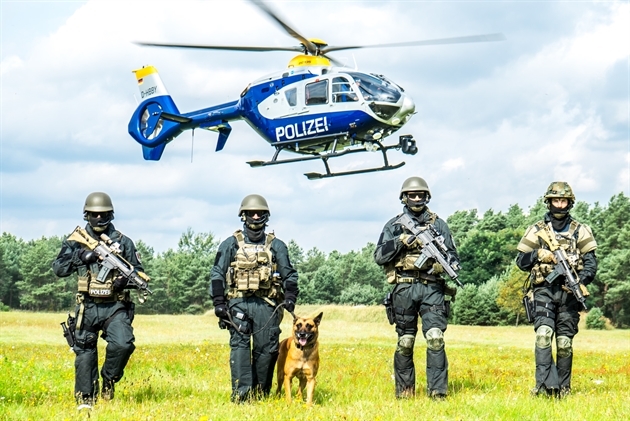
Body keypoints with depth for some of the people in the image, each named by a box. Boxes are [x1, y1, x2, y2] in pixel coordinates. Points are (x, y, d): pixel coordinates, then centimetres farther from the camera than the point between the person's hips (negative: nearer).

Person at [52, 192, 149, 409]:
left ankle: (109, 379, 5)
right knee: (85, 352, 4)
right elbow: (58, 268, 1)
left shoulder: (123, 242, 4)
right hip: (88, 307, 1)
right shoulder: (75, 242, 5)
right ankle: (85, 398, 15)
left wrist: (127, 279, -15)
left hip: (115, 307, -1)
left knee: (123, 344, -21)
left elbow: (139, 272, 8)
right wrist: (79, 257, -15)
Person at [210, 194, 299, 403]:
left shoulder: (276, 246, 13)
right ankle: (240, 393, -20)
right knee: (240, 346, -14)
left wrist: (290, 297, -3)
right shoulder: (230, 244, 9)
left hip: (267, 305, 1)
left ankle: (260, 393, 9)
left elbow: (289, 275, 15)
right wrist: (219, 303, -3)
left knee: (266, 349, -1)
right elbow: (217, 275, 8)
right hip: (239, 302, -1)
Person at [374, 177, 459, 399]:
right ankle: (404, 392, 13)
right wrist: (400, 242, -10)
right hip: (404, 289, 0)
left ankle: (438, 392, -13)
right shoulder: (394, 225, 11)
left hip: (431, 288, 0)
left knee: (435, 339, -13)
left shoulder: (438, 224, 13)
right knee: (405, 343, 5)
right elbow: (379, 256, 4)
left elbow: (453, 255, 12)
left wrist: (442, 265, -10)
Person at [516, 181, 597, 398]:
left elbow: (591, 263, 4)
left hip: (569, 291, 1)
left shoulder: (581, 231, 9)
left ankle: (563, 387, 9)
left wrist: (580, 282, -14)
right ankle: (544, 384, -23)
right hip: (544, 290, -1)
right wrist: (538, 255, -10)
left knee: (565, 342, 2)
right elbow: (521, 261, 9)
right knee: (544, 333, -19)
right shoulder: (536, 230, 10)